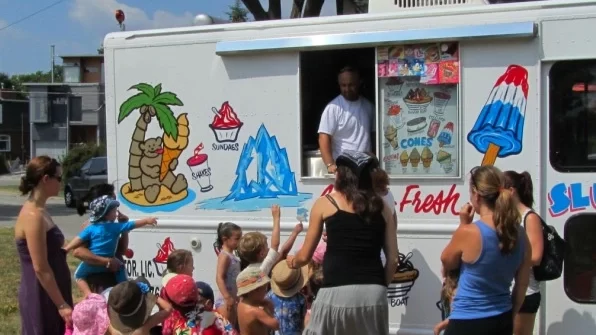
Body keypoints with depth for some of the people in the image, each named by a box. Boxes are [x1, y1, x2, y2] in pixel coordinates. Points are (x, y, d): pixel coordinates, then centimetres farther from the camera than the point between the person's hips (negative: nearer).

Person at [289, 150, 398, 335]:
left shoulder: (325, 203, 7)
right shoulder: (381, 207, 13)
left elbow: (305, 256, 13)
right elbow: (393, 259, 9)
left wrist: (292, 262, 34)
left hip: (337, 292, -3)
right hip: (373, 293, 3)